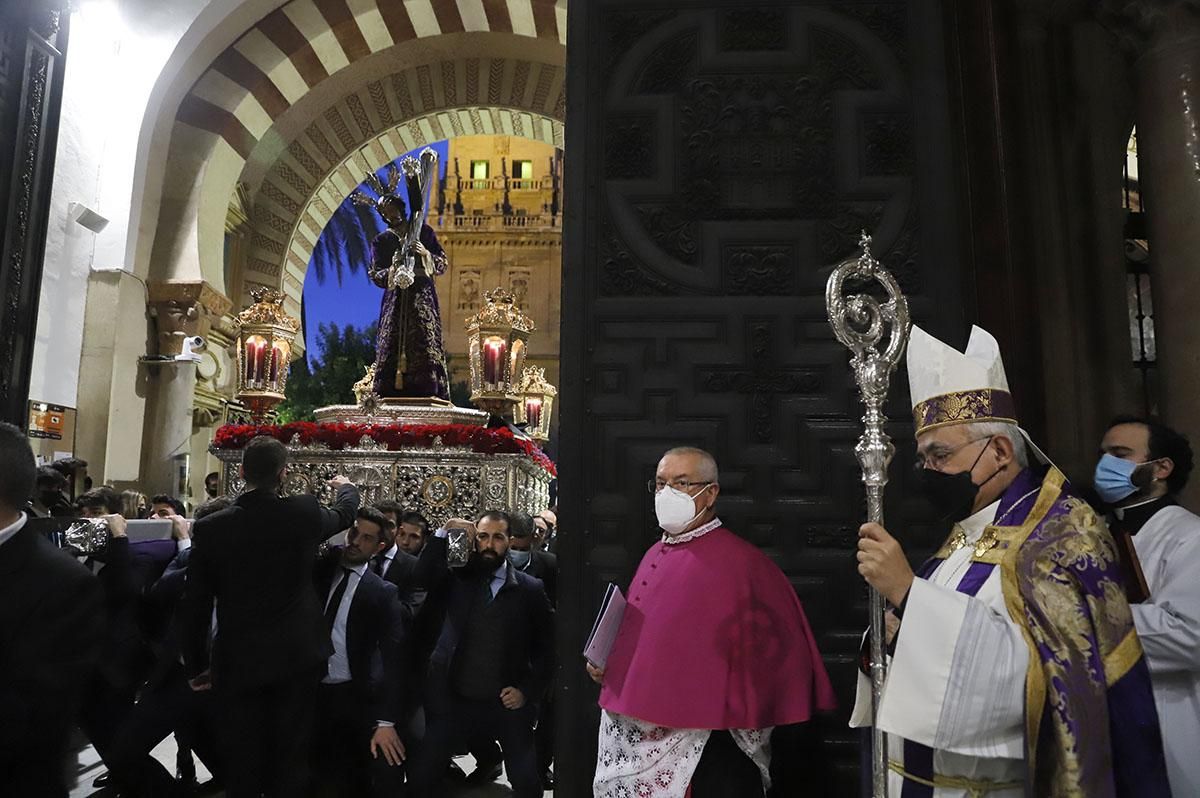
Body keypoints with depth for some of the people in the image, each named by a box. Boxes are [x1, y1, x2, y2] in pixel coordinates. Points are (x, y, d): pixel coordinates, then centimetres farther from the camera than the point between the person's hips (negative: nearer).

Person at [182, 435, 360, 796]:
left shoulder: (210, 527, -8)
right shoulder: (304, 513, -9)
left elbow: (195, 605, -2)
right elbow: (344, 514, 14)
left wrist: (196, 666, 10)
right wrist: (346, 487, 37)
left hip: (236, 662, 1)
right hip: (297, 657, 0)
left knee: (241, 768, 11)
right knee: (289, 761, 12)